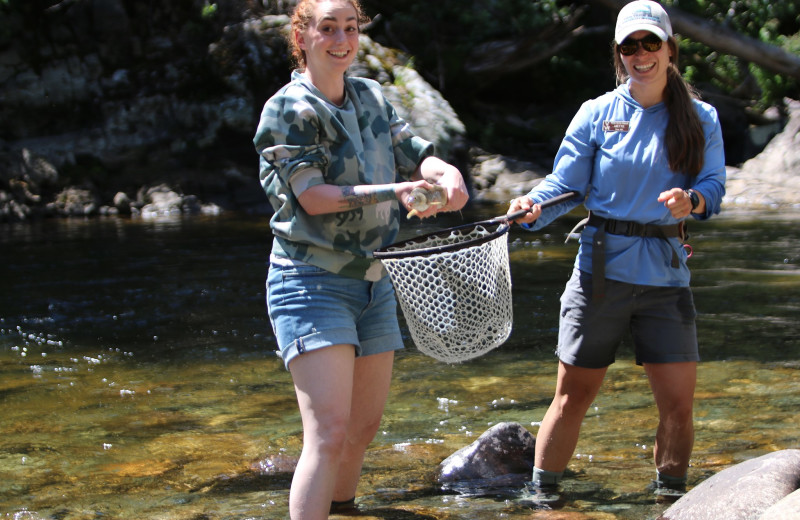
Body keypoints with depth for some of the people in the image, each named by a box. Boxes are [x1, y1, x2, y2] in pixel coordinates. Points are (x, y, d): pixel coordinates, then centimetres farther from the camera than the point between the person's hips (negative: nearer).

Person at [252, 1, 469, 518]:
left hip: (373, 282, 7)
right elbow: (313, 197, -17)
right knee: (329, 432, -19)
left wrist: (446, 175, -17)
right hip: (313, 282, -7)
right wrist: (393, 192, -28)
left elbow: (417, 155, 7)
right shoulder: (289, 109, -9)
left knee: (365, 425, 15)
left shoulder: (372, 97, 11)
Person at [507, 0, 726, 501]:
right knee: (574, 395, 3)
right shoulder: (597, 114, 3)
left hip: (666, 275, 1)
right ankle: (542, 494, 18)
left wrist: (691, 200, -24)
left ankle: (671, 496, 19)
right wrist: (533, 206, -22)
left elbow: (715, 186, -2)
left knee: (679, 403, -2)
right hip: (602, 270, -1)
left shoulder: (701, 118, 6)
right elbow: (566, 182, -2)